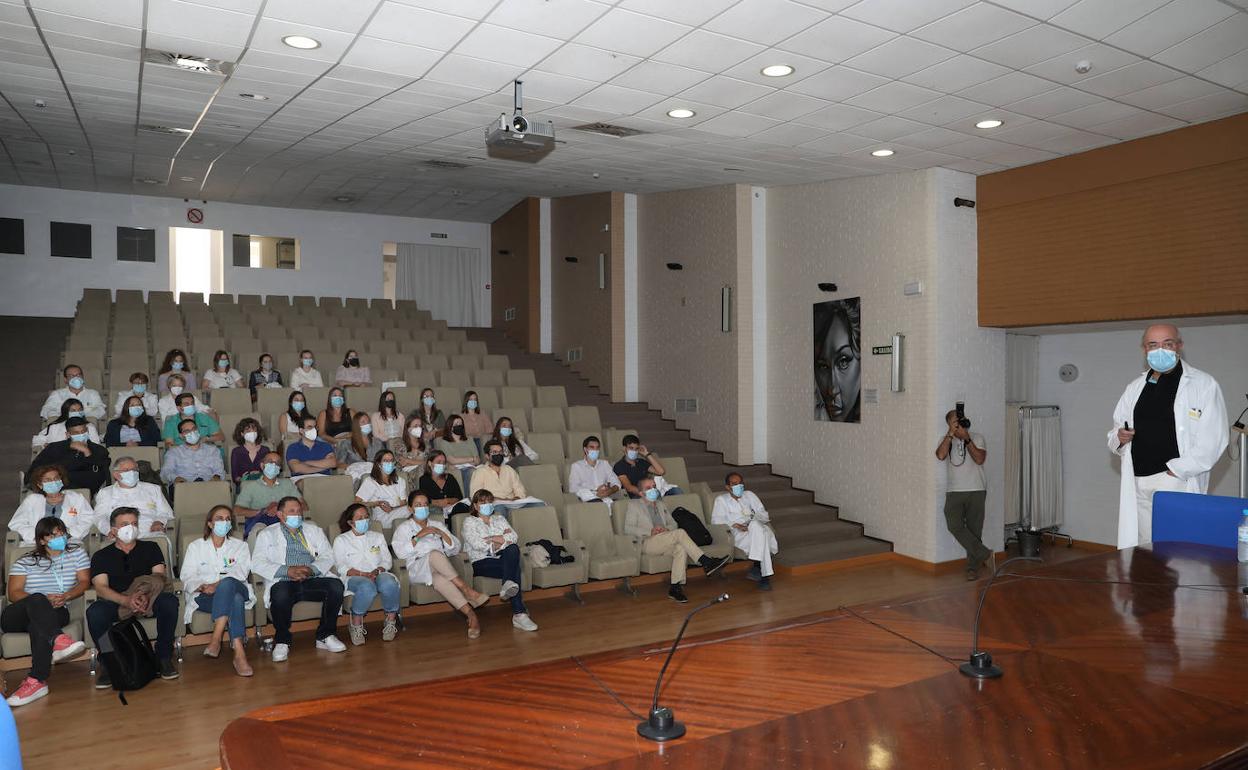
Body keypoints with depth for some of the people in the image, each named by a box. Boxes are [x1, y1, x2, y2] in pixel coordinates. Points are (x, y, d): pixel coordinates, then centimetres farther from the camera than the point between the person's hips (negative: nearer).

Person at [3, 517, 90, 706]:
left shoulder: (77, 553, 15)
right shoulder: (25, 562, 12)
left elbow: (84, 582, 7)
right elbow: (13, 593, 0)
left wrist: (66, 596, -15)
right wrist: (44, 600, -18)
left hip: (55, 613, 0)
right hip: (15, 616, 0)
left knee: (38, 624, -37)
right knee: (37, 600, -36)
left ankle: (37, 681, -46)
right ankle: (58, 641, -57)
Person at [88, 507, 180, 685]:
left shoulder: (150, 548, 15)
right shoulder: (101, 556, 12)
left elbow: (160, 577, 1)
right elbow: (101, 588, -4)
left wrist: (148, 596, -23)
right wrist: (126, 600, -26)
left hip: (149, 601, 0)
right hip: (115, 603, 0)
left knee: (169, 601, -32)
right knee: (94, 611, -33)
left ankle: (164, 657, -17)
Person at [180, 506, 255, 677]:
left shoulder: (240, 546, 20)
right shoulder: (195, 546, 21)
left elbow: (240, 572, -1)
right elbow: (187, 577, 7)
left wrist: (218, 584, -20)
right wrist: (202, 587, -17)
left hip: (237, 590, 1)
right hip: (205, 597, 0)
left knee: (227, 583, -39)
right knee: (235, 600, -37)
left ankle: (216, 640, -44)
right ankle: (239, 654, -49)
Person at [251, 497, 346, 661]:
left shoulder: (314, 530, 25)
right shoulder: (267, 534, 16)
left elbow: (328, 556, 12)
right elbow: (257, 564, 1)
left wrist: (311, 569, -10)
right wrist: (287, 571, -14)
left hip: (313, 579, 3)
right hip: (283, 582, -2)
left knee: (336, 585, -27)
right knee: (280, 593, -38)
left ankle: (325, 636, -10)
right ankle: (282, 641, -14)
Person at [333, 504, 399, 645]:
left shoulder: (378, 537, 23)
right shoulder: (341, 540, 13)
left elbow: (387, 561, 13)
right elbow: (342, 568, 0)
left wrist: (376, 571, -10)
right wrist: (364, 574, -15)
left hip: (379, 574, 3)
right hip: (354, 578, -3)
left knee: (389, 584, -35)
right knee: (367, 587, -39)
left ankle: (391, 622, -16)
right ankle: (356, 625, -19)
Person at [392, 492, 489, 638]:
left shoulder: (437, 525, 27)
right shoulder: (403, 527, 17)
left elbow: (455, 550, 17)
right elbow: (400, 552, -3)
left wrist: (442, 534, 2)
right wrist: (418, 536, -10)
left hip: (440, 568, 2)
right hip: (418, 569, -2)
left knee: (438, 579, -38)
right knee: (434, 554, -37)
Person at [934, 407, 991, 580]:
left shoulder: (977, 438, 7)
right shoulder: (946, 439, 10)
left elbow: (979, 459, -10)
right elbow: (941, 455, -11)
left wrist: (966, 439, -13)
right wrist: (951, 434, -11)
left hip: (976, 491, -1)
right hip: (954, 492, 1)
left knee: (974, 529, 0)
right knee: (955, 526, -19)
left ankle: (973, 568, 9)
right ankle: (983, 553, -7)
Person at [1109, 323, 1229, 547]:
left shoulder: (1204, 384, 0)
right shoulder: (1134, 388, 17)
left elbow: (1213, 439, -8)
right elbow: (1116, 433, 22)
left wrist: (1176, 470, -14)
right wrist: (1119, 438, -1)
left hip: (1178, 481, -5)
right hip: (1138, 484, 5)